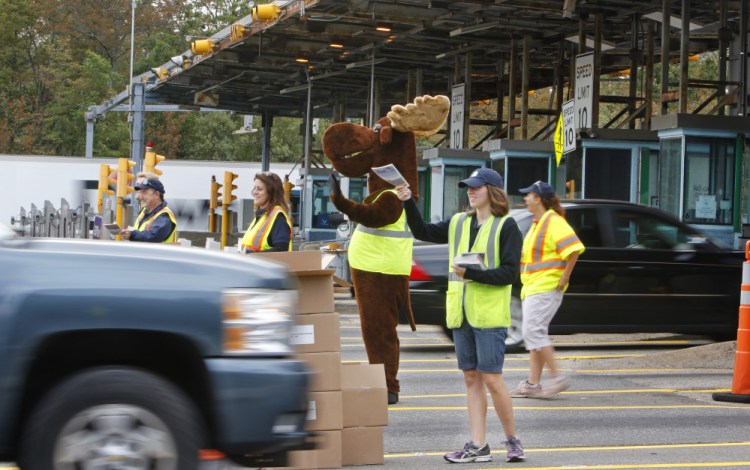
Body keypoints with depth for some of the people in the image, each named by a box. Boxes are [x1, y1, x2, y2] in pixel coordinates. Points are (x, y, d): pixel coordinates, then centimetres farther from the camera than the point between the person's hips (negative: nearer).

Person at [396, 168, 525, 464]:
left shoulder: (506, 226, -5)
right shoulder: (459, 223, 13)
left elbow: (509, 273, -10)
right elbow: (423, 232, 15)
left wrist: (473, 273, -19)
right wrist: (408, 203, 2)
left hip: (490, 315, -6)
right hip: (461, 314, 6)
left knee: (491, 379, -7)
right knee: (471, 379, 7)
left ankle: (512, 440, 10)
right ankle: (478, 446, 11)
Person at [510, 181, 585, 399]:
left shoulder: (553, 221, -14)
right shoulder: (538, 223, 17)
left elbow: (574, 248, -23)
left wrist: (565, 276, -20)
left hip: (545, 287, -10)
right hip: (532, 287, 10)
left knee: (532, 331, -14)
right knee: (533, 332, 9)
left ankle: (558, 377, -9)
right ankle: (533, 383, 11)